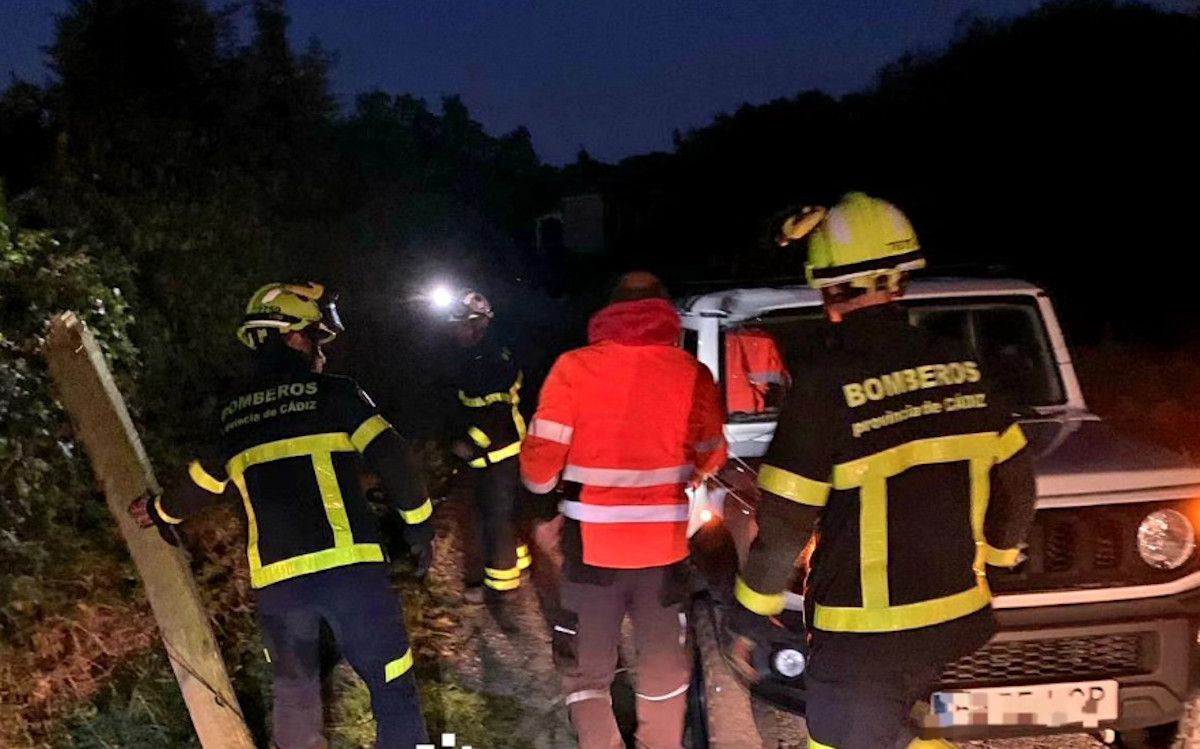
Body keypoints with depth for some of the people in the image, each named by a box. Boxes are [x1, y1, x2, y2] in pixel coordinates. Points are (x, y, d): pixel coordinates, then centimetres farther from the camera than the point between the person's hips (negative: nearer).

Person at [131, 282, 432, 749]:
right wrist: (419, 526, 6)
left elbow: (203, 483, 29)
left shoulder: (233, 415, 15)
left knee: (294, 693, 24)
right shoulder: (333, 393, 0)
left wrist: (161, 512, 50)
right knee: (392, 688, 6)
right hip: (348, 565, -4)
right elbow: (393, 460, -8)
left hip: (275, 579, 5)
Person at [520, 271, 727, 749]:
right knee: (666, 664, 22)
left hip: (592, 546, -2)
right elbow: (710, 460, 8)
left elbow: (541, 457, -10)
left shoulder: (574, 368, -11)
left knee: (586, 668, 15)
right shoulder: (694, 375, -5)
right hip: (664, 547, 2)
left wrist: (540, 483, 13)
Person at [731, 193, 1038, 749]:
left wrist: (750, 614, -1)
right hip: (954, 616, 6)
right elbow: (1015, 481, 8)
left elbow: (784, 524, -16)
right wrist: (997, 553, 26)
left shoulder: (828, 383, -18)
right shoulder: (962, 366, -1)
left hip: (862, 633, -6)